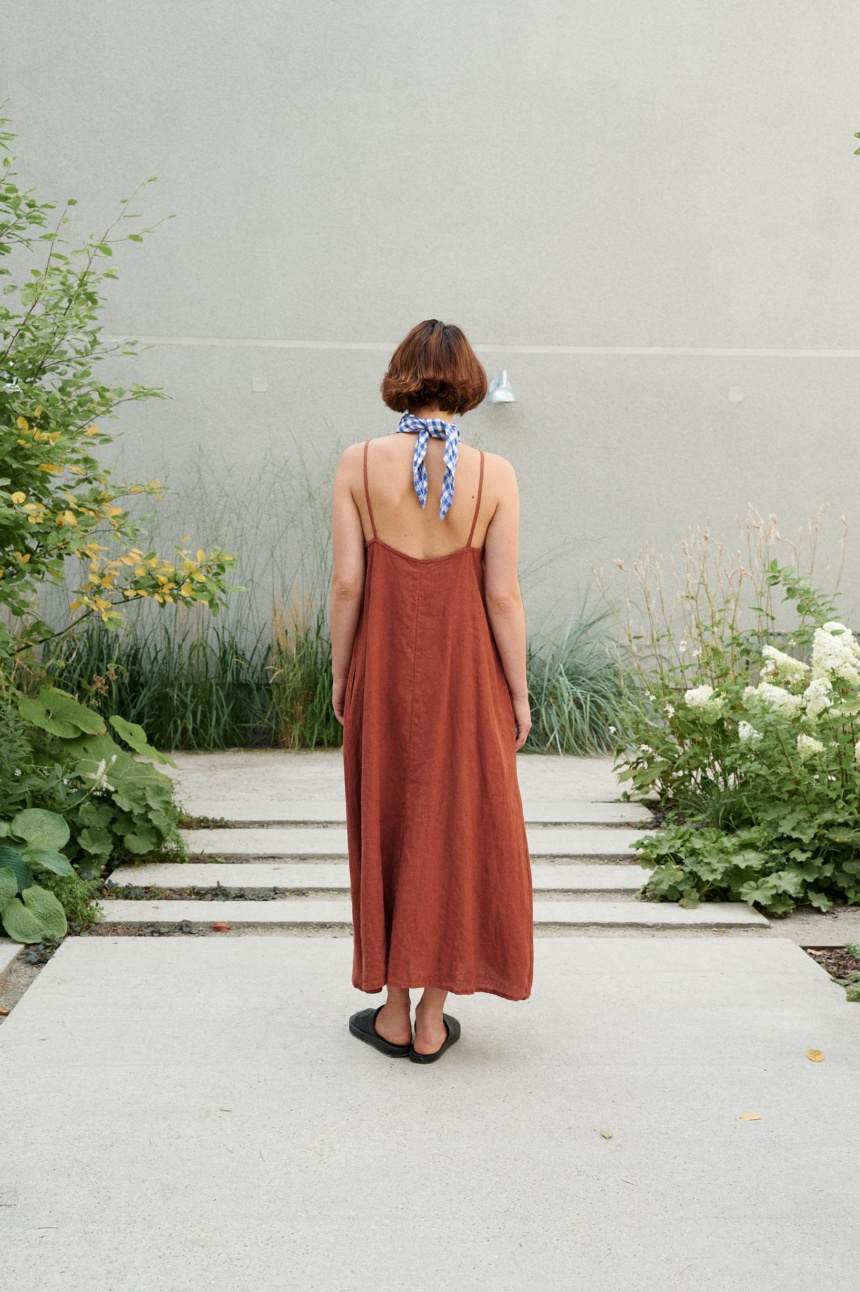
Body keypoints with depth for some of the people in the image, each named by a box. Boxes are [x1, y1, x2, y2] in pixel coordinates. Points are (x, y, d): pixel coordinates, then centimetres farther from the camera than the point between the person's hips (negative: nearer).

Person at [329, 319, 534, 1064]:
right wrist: (519, 692, 1)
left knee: (386, 827, 13)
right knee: (457, 830, 10)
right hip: (465, 673, 0)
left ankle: (394, 1013, 21)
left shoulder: (360, 464, -7)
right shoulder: (493, 474, -8)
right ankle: (432, 1022, 17)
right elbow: (503, 596, -9)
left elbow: (347, 583, -7)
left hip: (384, 669, 1)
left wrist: (340, 672, 6)